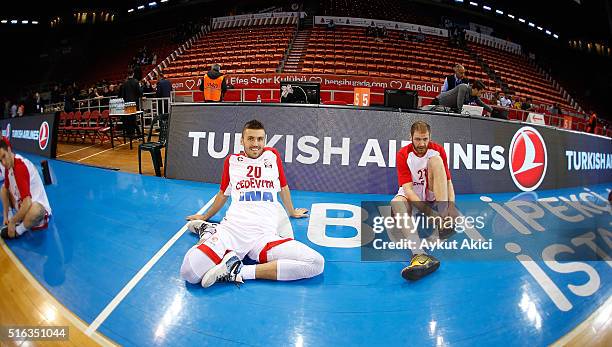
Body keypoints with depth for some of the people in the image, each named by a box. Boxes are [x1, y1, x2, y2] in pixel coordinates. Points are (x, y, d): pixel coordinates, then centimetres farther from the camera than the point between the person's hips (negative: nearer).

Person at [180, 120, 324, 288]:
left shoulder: (272, 155, 18)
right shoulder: (232, 160, 17)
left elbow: (283, 187, 32)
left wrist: (291, 212, 42)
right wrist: (205, 217, 43)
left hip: (265, 235, 1)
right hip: (231, 230, -1)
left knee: (316, 263, -25)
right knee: (190, 271, -30)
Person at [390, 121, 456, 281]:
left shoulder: (438, 150, -9)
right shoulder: (403, 155, -17)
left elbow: (448, 181, -8)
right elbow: (408, 189, -24)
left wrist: (451, 207, -26)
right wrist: (429, 212, -36)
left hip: (433, 192, 2)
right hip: (411, 195, -1)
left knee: (436, 159, -24)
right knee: (396, 203, -37)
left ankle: (445, 218, -32)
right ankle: (419, 255, -59)